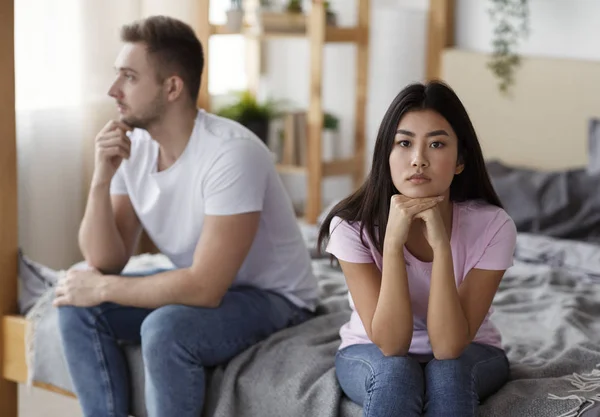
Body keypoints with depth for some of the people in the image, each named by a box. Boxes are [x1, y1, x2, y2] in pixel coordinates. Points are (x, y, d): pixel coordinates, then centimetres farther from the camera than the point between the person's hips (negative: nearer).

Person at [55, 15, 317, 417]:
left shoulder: (231, 152, -29)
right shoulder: (132, 146, -6)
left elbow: (205, 288, -31)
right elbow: (106, 262, -8)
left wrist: (103, 288, -21)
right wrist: (101, 179, -23)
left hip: (272, 296, -7)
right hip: (201, 284, 7)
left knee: (165, 330, -32)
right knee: (77, 304, -8)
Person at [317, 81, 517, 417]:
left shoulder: (492, 226, -24)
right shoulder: (352, 225, -23)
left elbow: (448, 346, -29)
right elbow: (391, 343, -28)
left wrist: (440, 243, -40)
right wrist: (393, 240, -39)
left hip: (468, 354, 1)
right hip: (374, 354, 0)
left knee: (445, 372, -34)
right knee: (395, 372, -34)